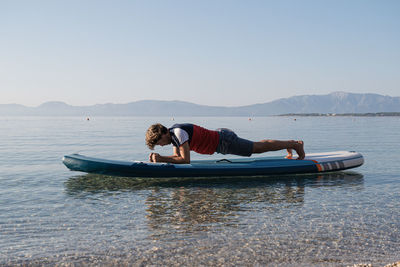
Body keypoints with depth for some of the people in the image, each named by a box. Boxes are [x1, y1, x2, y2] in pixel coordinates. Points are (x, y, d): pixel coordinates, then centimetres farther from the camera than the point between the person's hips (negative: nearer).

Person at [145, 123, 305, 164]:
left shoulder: (178, 132, -25)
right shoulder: (173, 133, 3)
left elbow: (185, 160, -28)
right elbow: (177, 156, 9)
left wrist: (162, 159, -26)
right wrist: (158, 157, -4)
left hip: (224, 142, -8)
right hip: (219, 136, 8)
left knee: (259, 147, 4)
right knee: (257, 145, 22)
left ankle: (294, 144, 17)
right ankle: (290, 143, 37)